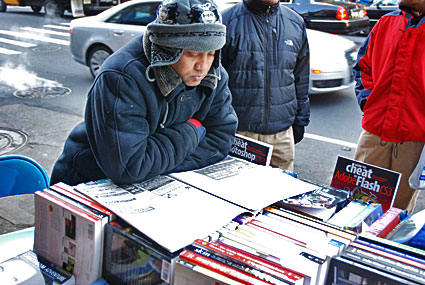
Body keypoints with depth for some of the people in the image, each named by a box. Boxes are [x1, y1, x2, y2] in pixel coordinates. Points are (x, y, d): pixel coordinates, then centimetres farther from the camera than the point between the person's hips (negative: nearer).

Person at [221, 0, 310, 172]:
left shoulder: (296, 22, 9)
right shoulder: (227, 21, -6)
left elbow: (301, 78, 15)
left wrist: (300, 120, 14)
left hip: (281, 132, 4)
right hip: (239, 131, -3)